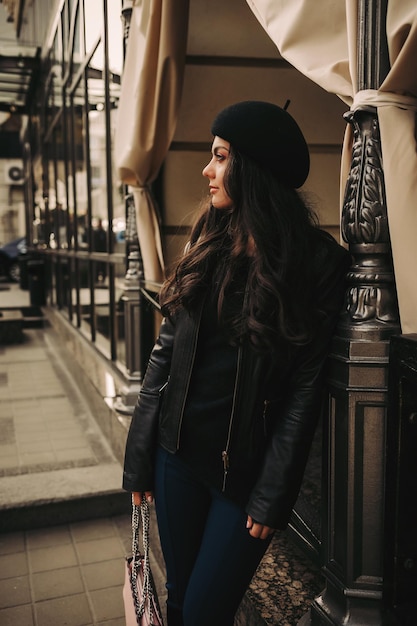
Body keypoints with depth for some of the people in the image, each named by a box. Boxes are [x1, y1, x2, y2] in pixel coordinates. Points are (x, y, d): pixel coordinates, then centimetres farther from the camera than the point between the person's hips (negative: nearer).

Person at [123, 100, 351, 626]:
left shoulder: (317, 261, -10)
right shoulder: (208, 243, 3)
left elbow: (307, 385, -11)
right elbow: (165, 353, 3)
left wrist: (273, 494, -12)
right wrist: (139, 455, 2)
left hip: (246, 469, -4)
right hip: (179, 452, 4)